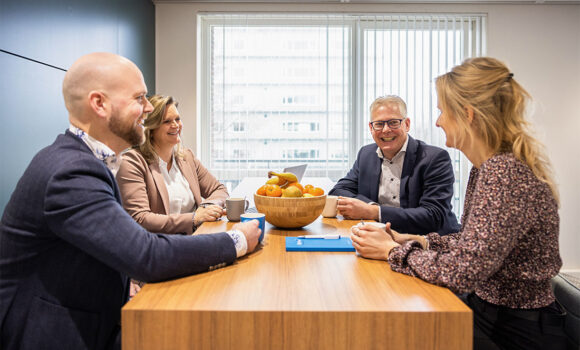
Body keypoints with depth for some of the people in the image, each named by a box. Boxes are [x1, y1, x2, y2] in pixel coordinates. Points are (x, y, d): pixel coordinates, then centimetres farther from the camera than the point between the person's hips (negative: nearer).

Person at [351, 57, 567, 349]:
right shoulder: (486, 167, 5)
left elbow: (463, 270, -31)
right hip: (484, 308, 7)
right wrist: (411, 241, 0)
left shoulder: (506, 173, -27)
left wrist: (392, 251, -17)